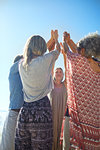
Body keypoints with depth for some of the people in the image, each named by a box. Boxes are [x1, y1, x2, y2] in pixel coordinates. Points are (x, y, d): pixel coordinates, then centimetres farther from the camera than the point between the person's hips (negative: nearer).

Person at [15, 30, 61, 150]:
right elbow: (58, 50, 14)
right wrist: (56, 39, 36)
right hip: (42, 110, -5)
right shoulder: (45, 60, -6)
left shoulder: (22, 64, 7)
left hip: (25, 110, 5)